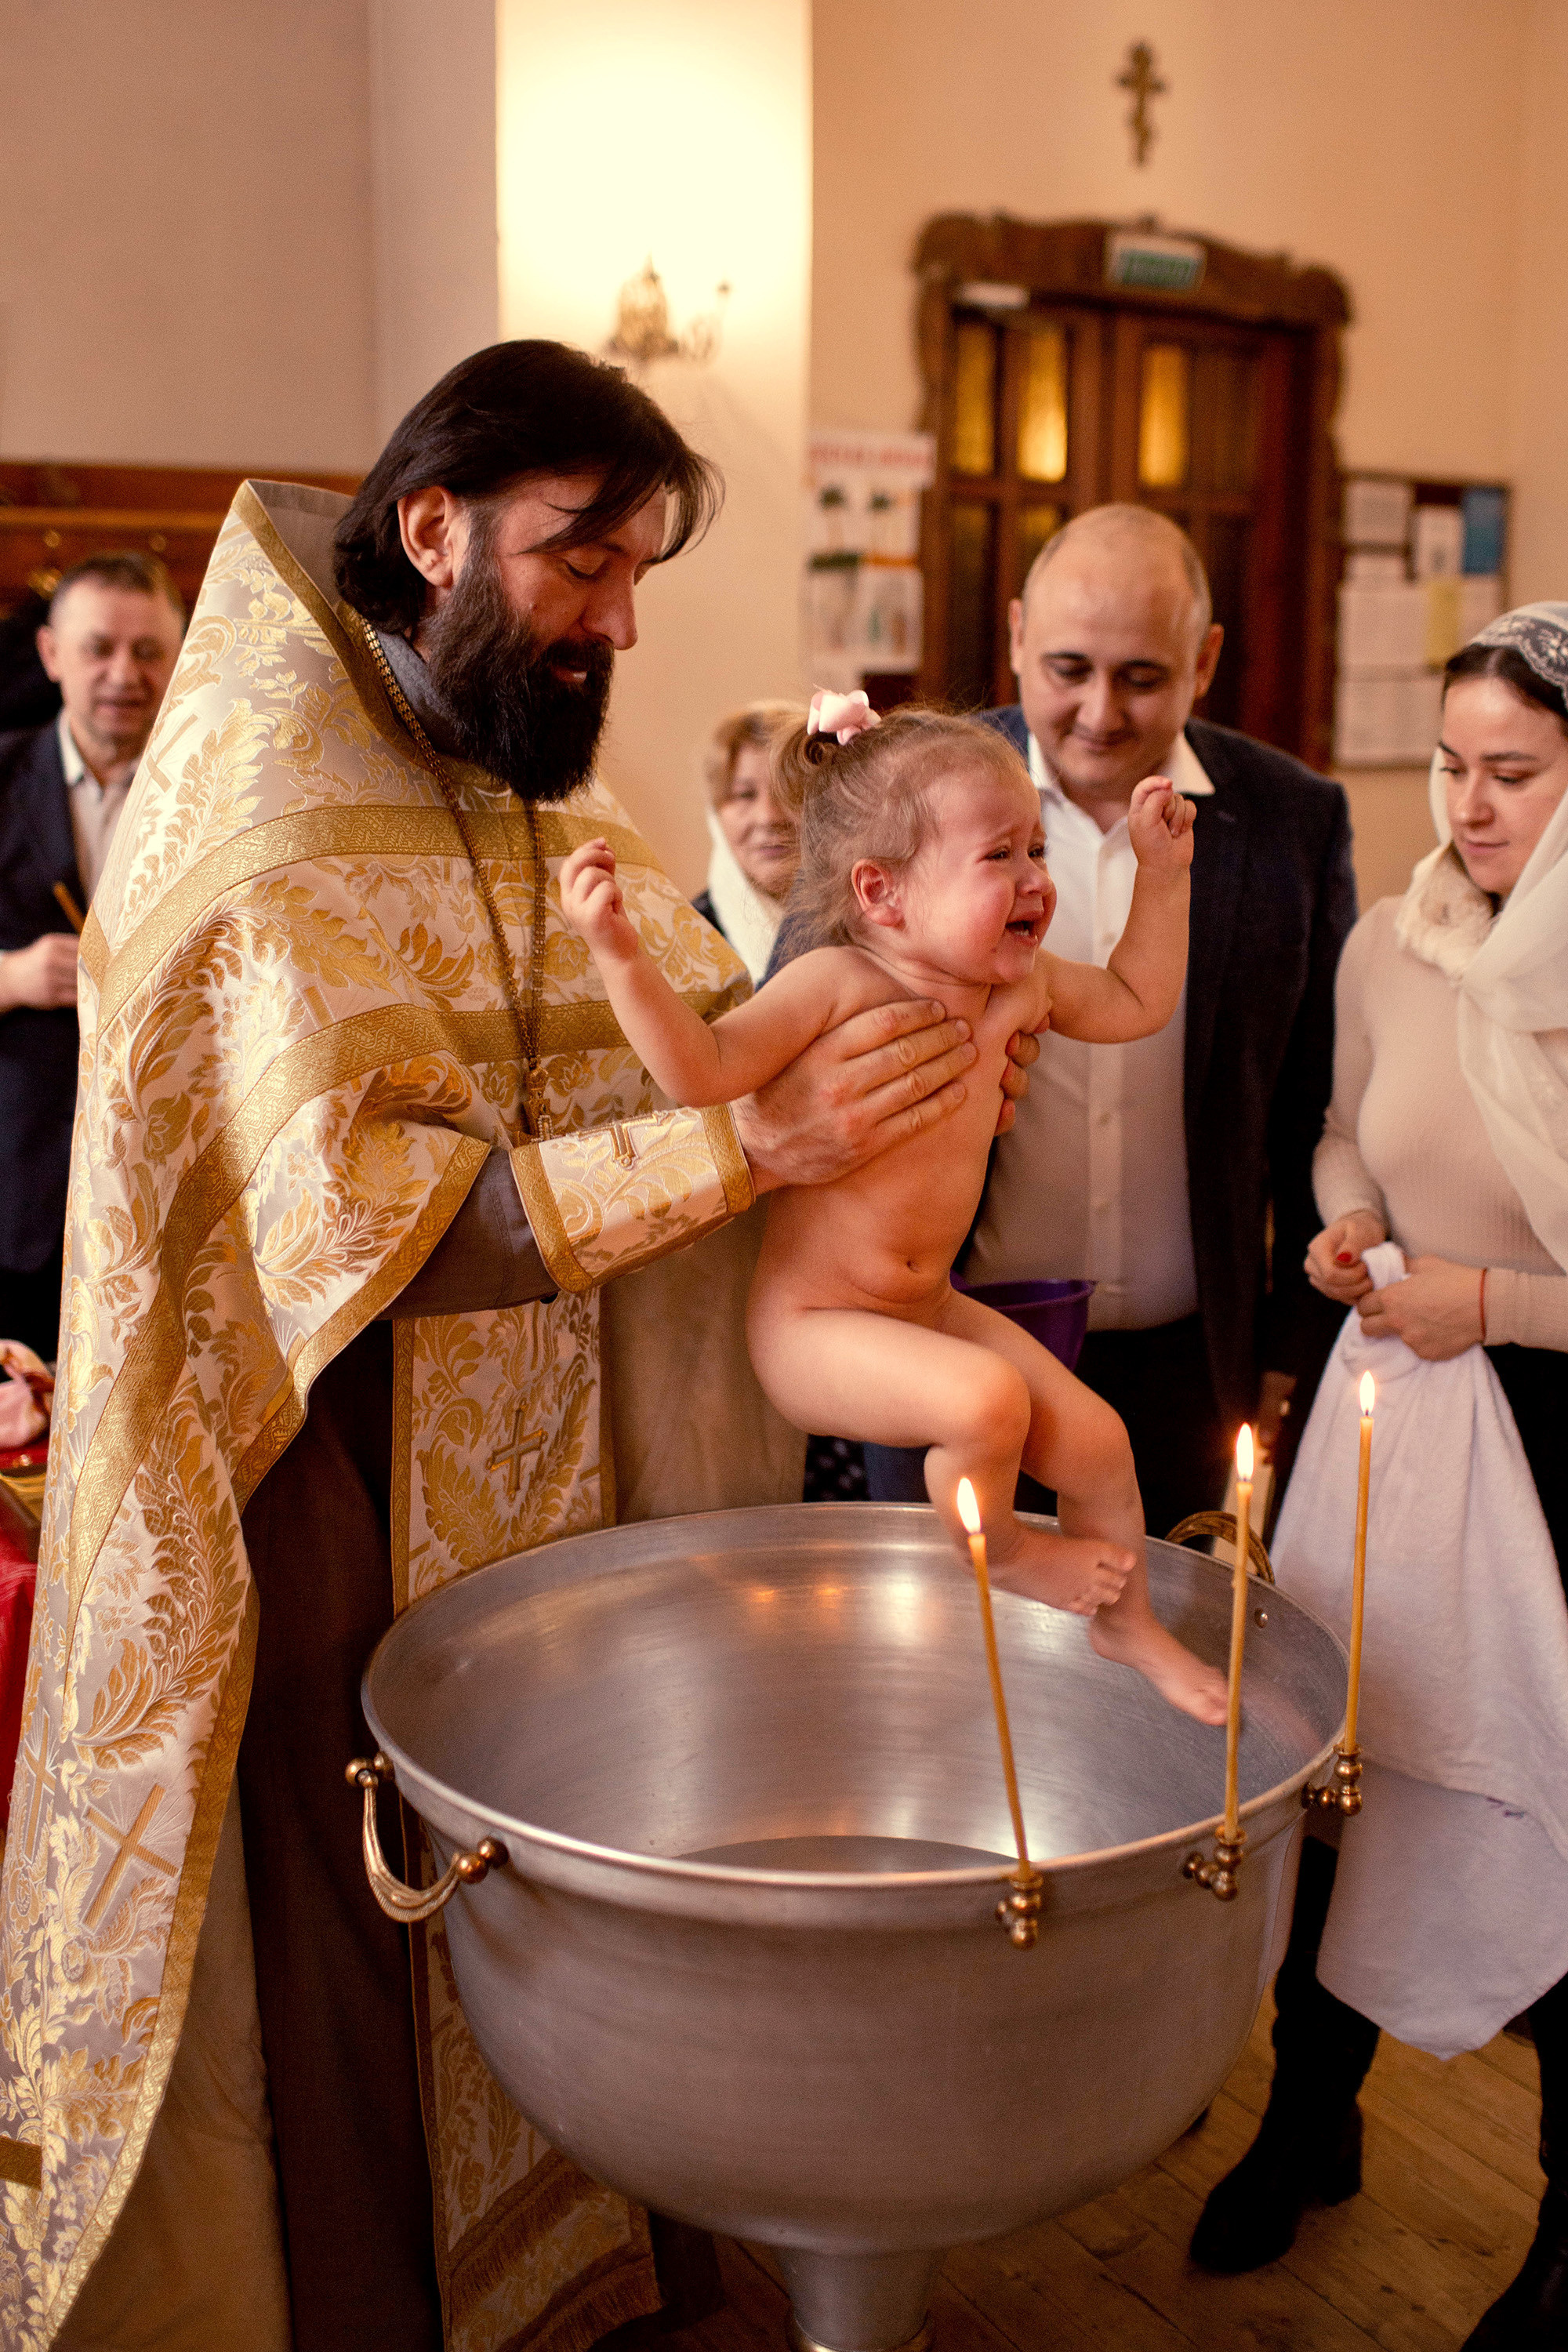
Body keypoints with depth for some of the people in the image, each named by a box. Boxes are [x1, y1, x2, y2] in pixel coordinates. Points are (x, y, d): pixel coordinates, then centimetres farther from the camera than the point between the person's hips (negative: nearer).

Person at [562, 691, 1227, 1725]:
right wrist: (621, 952, -36)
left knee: (1094, 1436, 0)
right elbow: (704, 1067, -25)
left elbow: (1138, 1002, 18)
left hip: (931, 1306, 7)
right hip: (813, 1319, -7)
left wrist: (1163, 873, 11)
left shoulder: (1023, 984, 2)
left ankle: (1128, 1623, 29)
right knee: (985, 1399, -29)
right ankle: (995, 1550, 7)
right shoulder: (839, 984, -18)